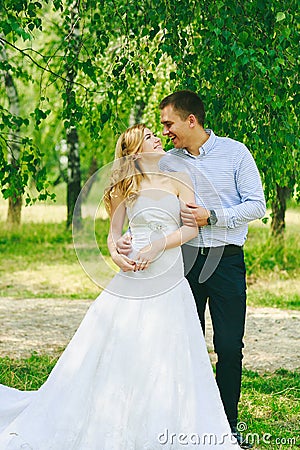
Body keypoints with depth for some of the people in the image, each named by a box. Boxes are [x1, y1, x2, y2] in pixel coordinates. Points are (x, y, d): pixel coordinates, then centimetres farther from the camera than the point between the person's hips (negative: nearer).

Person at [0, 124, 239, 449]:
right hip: (131, 275, 0)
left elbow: (192, 228, -1)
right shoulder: (127, 185, 8)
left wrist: (157, 247, -13)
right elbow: (114, 231, 11)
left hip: (168, 278, 0)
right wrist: (115, 253, -10)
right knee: (115, 348, -1)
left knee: (166, 358, 1)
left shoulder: (177, 179, 6)